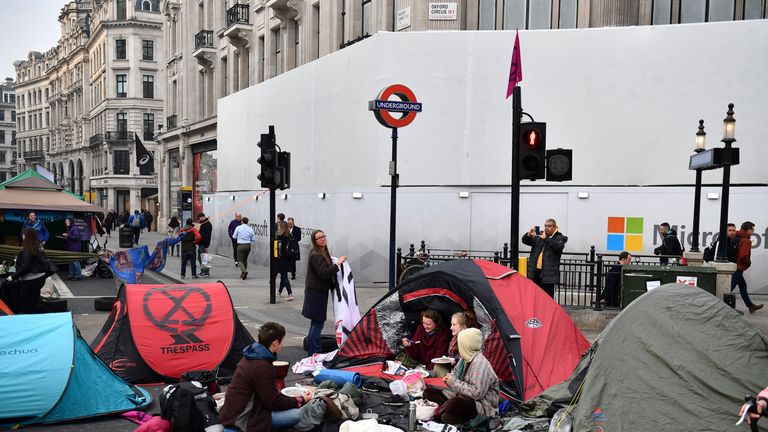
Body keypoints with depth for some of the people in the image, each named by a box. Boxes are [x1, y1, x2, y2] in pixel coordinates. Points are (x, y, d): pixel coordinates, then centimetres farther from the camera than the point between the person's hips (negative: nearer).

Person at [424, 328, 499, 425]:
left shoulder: (480, 363, -21)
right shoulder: (465, 358, 7)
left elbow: (477, 393, -28)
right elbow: (456, 374, 24)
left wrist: (454, 382, -19)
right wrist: (450, 378, -2)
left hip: (480, 405, -10)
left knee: (455, 403, -42)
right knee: (428, 392, 3)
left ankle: (436, 415, -15)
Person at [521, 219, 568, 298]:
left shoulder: (559, 238, 0)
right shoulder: (538, 236, 12)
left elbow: (559, 246, -20)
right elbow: (525, 241, 9)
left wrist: (546, 238, -26)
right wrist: (528, 235, -13)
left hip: (548, 272, -4)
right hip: (536, 271, 4)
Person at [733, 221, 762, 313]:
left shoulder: (738, 237, 8)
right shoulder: (747, 241, -16)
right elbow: (743, 256, -25)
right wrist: (749, 263, -6)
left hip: (736, 266, 10)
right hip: (739, 268, -10)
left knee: (743, 286, 20)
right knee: (729, 288, -8)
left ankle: (751, 306, 33)